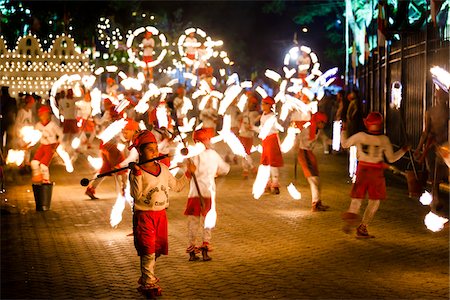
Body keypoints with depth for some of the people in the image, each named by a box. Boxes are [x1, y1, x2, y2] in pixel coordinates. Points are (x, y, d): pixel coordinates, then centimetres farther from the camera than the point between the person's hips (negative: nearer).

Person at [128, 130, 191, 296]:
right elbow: (136, 195, -22)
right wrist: (137, 175, -30)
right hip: (144, 215, -6)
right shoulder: (137, 172, -11)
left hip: (161, 214, 6)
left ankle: (147, 276, 32)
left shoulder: (163, 169, 8)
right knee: (148, 250, -6)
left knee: (158, 248, 15)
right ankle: (148, 282, 3)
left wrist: (187, 175, 10)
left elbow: (176, 186, 18)